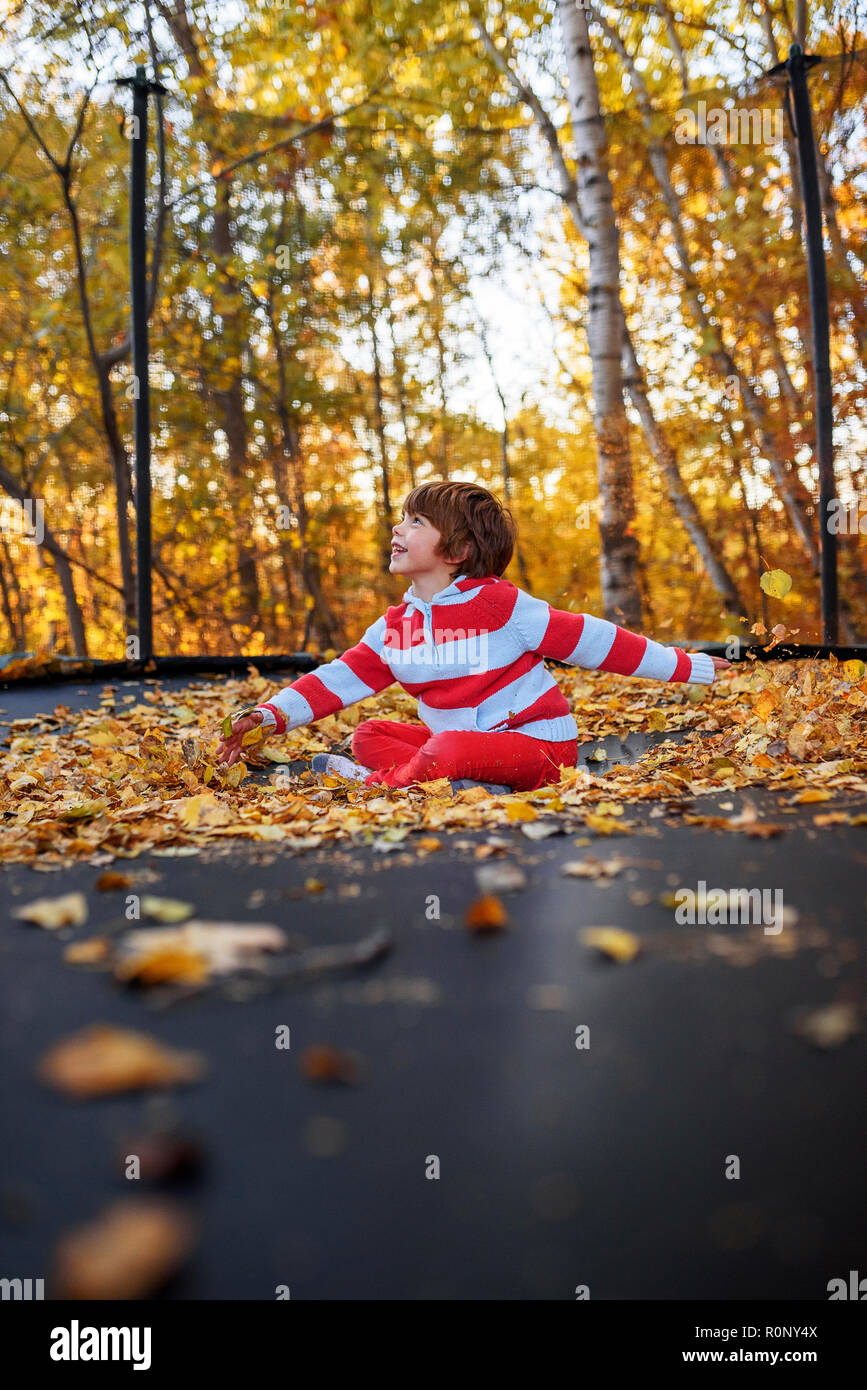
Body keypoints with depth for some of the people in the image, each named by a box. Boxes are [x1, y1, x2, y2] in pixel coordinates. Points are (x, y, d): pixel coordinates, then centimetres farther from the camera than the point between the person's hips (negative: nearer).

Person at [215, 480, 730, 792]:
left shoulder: (500, 605, -13)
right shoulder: (394, 627, 6)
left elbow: (591, 639, -9)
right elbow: (339, 678, 3)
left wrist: (685, 667, -6)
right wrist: (269, 715, -11)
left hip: (539, 744, -7)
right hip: (461, 740, 7)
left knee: (448, 749, -36)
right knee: (370, 735, -6)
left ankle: (384, 784, -10)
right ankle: (468, 787, -24)